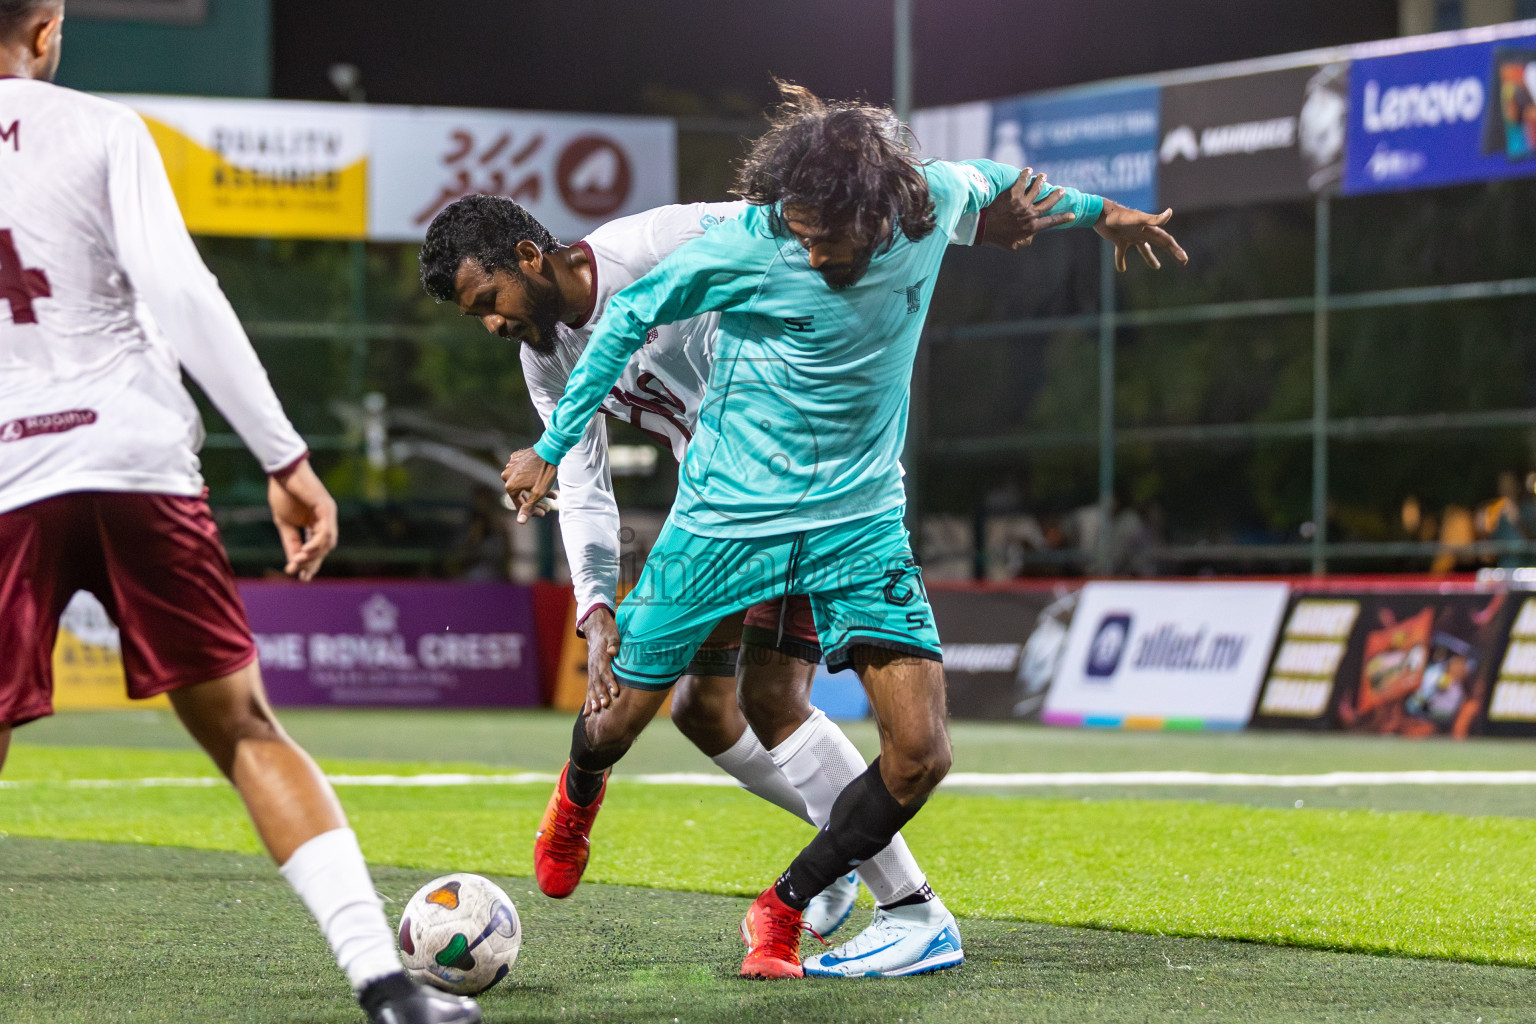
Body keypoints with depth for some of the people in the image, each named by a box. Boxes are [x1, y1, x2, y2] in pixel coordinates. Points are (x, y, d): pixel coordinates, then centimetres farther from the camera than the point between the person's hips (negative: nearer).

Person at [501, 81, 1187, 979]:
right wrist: (553, 448, -1)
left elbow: (984, 181, 13)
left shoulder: (932, 203, -12)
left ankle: (783, 910, 9)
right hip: (726, 516, -2)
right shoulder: (741, 247, -20)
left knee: (920, 753, -12)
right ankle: (580, 791, 46)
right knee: (624, 718, 7)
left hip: (860, 516, 2)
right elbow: (629, 318, -5)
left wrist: (1099, 212, 26)